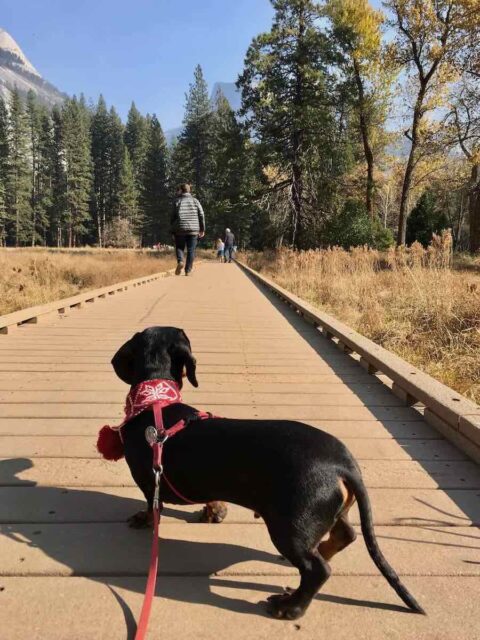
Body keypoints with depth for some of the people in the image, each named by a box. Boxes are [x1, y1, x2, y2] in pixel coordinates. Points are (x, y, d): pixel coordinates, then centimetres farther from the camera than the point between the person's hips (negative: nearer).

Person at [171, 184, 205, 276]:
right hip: (193, 229, 1)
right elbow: (201, 215, 3)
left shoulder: (177, 201, 3)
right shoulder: (195, 201, 9)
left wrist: (173, 232, 6)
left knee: (179, 247, 13)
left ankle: (180, 261, -14)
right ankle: (188, 270, -1)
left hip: (180, 229, -1)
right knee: (191, 250, 4)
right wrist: (202, 229, 8)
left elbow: (173, 217, 2)